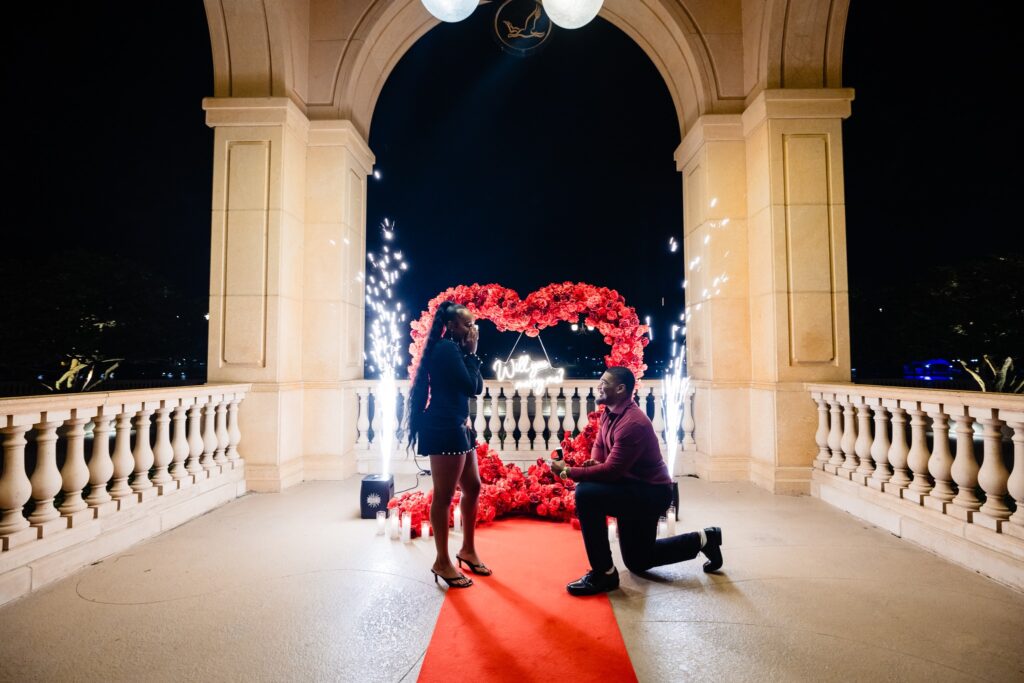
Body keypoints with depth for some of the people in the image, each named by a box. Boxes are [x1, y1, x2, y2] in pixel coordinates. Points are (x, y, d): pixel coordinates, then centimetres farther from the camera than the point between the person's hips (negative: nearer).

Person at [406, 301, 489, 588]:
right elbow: (472, 386, -15)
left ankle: (467, 550, 30)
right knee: (444, 495, -2)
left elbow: (476, 387, 17)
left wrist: (470, 353, 10)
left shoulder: (453, 349, 17)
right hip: (445, 430, -11)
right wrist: (471, 352, -7)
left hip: (457, 428, 11)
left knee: (472, 487, 16)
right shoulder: (446, 348, -13)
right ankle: (442, 562, 11)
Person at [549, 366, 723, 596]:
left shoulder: (633, 423, -29)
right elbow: (599, 444, 14)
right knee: (638, 562, 21)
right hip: (634, 489, 10)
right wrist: (594, 461, -9)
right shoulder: (609, 413, 1)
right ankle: (702, 539, 30)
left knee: (586, 493, -29)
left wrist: (568, 471, -25)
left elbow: (611, 470, -31)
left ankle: (603, 574, -16)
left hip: (651, 493, -10)